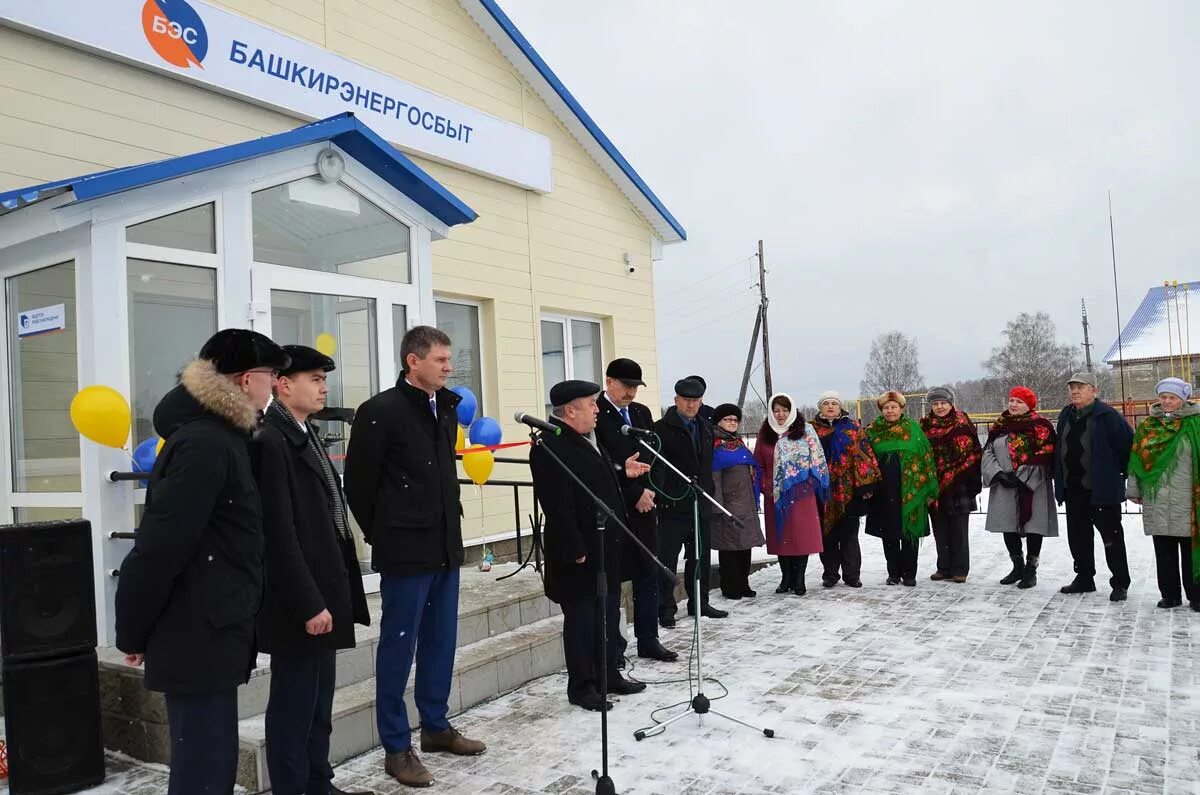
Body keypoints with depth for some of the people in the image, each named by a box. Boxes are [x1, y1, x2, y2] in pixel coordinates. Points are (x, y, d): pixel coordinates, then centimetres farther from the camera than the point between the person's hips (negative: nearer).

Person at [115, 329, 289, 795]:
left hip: (209, 632, 10)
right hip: (199, 637, -10)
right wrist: (132, 633, -11)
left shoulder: (219, 436, 13)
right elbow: (159, 546, -21)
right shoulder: (203, 444, -19)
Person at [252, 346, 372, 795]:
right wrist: (307, 604, -19)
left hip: (322, 594, 9)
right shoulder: (269, 441, -16)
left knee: (319, 702, 17)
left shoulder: (306, 436, 14)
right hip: (300, 605, -9)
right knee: (294, 704, 4)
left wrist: (327, 596, 14)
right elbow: (279, 536, -20)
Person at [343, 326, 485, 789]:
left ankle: (436, 727, 31)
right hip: (406, 551, -7)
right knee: (399, 646, 3)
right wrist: (380, 533, 0)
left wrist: (448, 521, 15)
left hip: (445, 546, 7)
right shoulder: (381, 411, -13)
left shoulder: (446, 409, 8)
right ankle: (396, 746, 16)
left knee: (440, 642, 16)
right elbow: (358, 480, -8)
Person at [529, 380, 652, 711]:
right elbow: (559, 506, -25)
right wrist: (576, 550, -24)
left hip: (606, 548, 10)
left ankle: (609, 675, 32)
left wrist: (623, 473, 11)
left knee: (609, 615, 18)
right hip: (581, 553, -10)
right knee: (582, 619, 3)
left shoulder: (588, 439, 12)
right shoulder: (550, 447, -20)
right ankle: (581, 687, 17)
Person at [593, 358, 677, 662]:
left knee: (649, 574, 10)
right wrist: (634, 493, -12)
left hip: (644, 504, 7)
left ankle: (648, 640, 21)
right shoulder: (596, 414, -10)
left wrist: (649, 492, 0)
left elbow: (653, 454, 16)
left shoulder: (642, 413, 13)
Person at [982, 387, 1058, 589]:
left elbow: (1043, 458, -11)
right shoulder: (999, 426, 12)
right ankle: (1018, 566, 25)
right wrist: (998, 474, -10)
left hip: (1032, 487, -5)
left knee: (1033, 526, 0)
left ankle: (1031, 569, 13)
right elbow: (988, 453, 7)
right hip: (1004, 487, 5)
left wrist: (1021, 477, -16)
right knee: (1008, 527, 10)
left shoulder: (1041, 426, -3)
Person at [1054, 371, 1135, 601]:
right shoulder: (1066, 416, 11)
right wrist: (1060, 480, 14)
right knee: (1078, 536, 14)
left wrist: (1120, 471, -4)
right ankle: (1084, 578, 27)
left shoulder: (1106, 415, -12)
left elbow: (1128, 442, -12)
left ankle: (1120, 584, 11)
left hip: (1102, 488, -7)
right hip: (1073, 489, 7)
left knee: (1111, 537, 2)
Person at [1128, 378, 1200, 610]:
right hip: (1156, 499, 3)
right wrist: (1134, 489, 9)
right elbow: (1137, 459, 11)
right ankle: (1170, 594, 18)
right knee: (1164, 551, 9)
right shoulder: (1147, 426, 10)